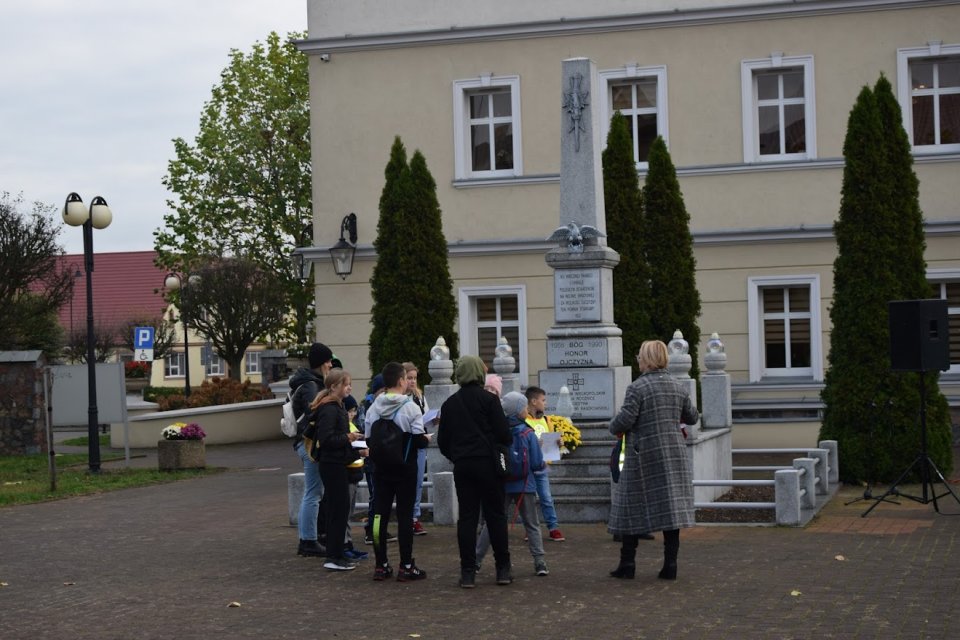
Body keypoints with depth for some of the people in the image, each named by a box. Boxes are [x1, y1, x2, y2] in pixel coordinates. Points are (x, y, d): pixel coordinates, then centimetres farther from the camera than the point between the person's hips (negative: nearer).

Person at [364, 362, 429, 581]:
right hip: (405, 468, -4)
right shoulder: (410, 407, -13)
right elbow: (418, 440, -15)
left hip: (381, 468, 4)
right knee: (405, 515, 1)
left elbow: (368, 438, 1)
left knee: (379, 514, 7)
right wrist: (426, 439, 7)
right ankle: (406, 567, 2)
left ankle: (381, 565, 9)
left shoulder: (373, 408, -1)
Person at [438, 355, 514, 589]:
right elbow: (503, 433, -10)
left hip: (462, 465, 3)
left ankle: (468, 573, 1)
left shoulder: (450, 403, 8)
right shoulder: (488, 399, -6)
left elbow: (442, 440, 10)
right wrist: (506, 446, 11)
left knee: (466, 517, 4)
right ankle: (503, 569, 6)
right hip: (488, 464, -3)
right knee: (496, 515, 4)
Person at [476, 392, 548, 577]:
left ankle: (476, 560, 11)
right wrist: (544, 464, 10)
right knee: (532, 525, 8)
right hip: (524, 486, -2)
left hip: (502, 485, 2)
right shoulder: (528, 434, -11)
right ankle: (539, 563, 2)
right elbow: (537, 464, -11)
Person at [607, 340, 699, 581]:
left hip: (644, 456, -4)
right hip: (674, 456, 5)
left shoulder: (637, 388, -11)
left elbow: (625, 420, -16)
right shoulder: (678, 387, 6)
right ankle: (670, 565, 4)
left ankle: (627, 564, 10)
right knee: (671, 506, 5)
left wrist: (613, 428, 5)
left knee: (633, 507, 6)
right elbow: (692, 417, 14)